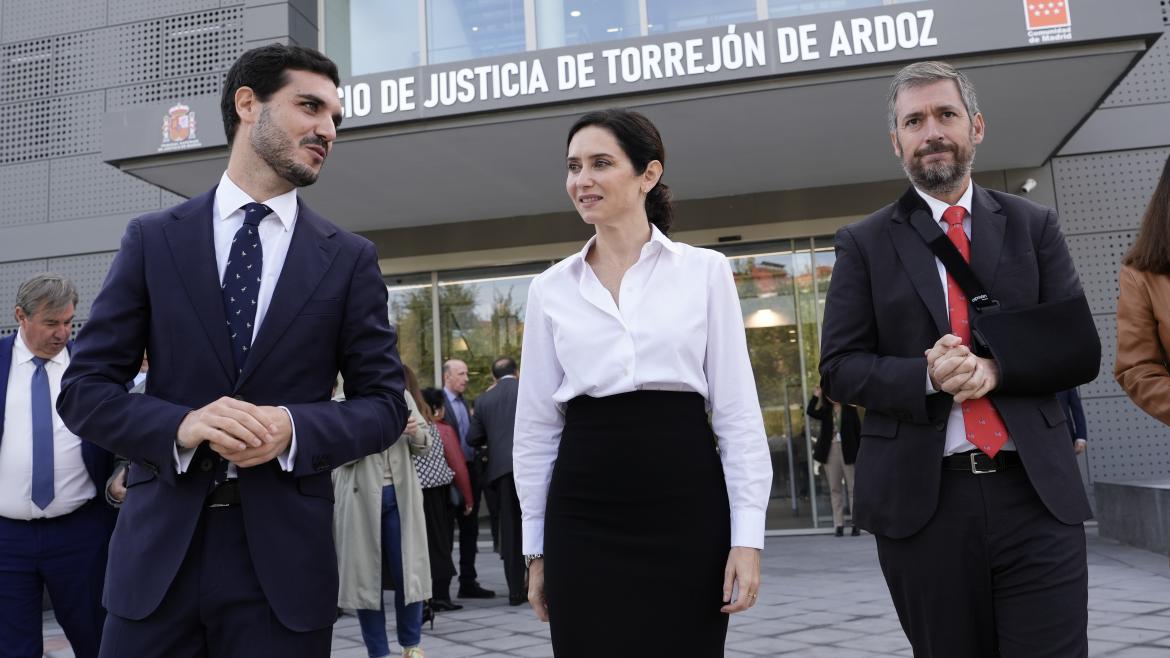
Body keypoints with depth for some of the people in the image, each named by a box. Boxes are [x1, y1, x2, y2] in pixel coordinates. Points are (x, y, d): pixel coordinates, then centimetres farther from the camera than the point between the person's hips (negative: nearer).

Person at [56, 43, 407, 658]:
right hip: (159, 548, 0)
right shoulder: (153, 238, 4)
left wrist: (294, 427, -15)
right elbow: (84, 388, 2)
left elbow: (384, 404, 3)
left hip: (284, 556, 0)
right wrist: (181, 425, -16)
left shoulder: (350, 258, 3)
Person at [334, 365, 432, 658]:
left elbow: (424, 443, 12)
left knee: (408, 570, 4)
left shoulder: (403, 396, 7)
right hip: (360, 499, -2)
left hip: (400, 496, 2)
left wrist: (415, 432, -11)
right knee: (366, 575, 5)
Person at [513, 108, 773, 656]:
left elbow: (738, 411, 0)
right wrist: (536, 546, 9)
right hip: (584, 517, 2)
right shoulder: (551, 288, 6)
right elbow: (536, 425, 9)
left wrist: (748, 535, -5)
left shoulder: (705, 270, 1)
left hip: (685, 508, -1)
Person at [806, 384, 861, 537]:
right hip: (830, 451, 3)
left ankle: (856, 524, 3)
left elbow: (858, 432, 0)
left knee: (853, 488, 0)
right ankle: (839, 524, 8)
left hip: (847, 450, -3)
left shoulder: (850, 410, 2)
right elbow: (810, 411, -8)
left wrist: (859, 454, -5)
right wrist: (817, 396, -10)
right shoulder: (825, 411, 10)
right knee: (834, 489, 5)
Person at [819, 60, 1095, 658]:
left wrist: (997, 366, -14)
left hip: (1035, 494, 1)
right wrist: (927, 377, -17)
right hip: (923, 499, 0)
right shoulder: (865, 244, 5)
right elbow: (839, 368, 0)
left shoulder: (1033, 226, 10)